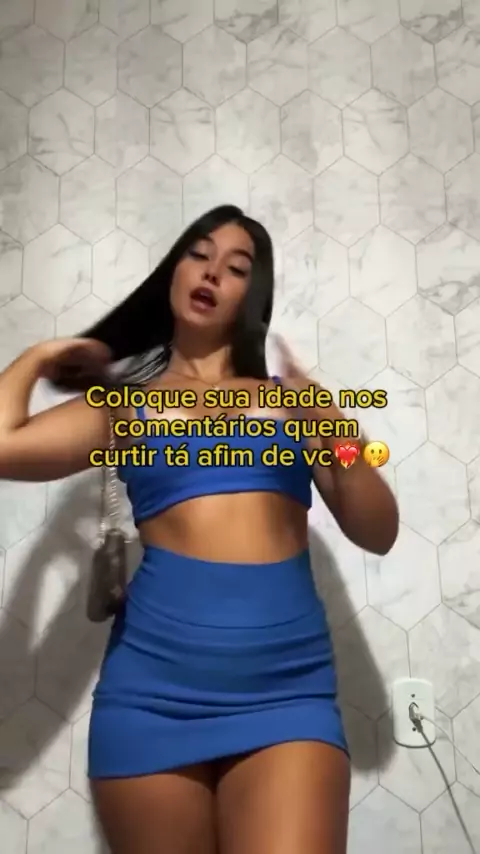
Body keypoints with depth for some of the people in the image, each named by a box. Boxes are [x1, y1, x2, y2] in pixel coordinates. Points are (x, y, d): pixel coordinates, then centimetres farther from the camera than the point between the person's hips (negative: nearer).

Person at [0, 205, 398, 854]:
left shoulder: (290, 397, 12)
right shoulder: (123, 404, 9)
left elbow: (378, 534, 9)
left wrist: (338, 437, -9)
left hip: (287, 684, 1)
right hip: (155, 683, 0)